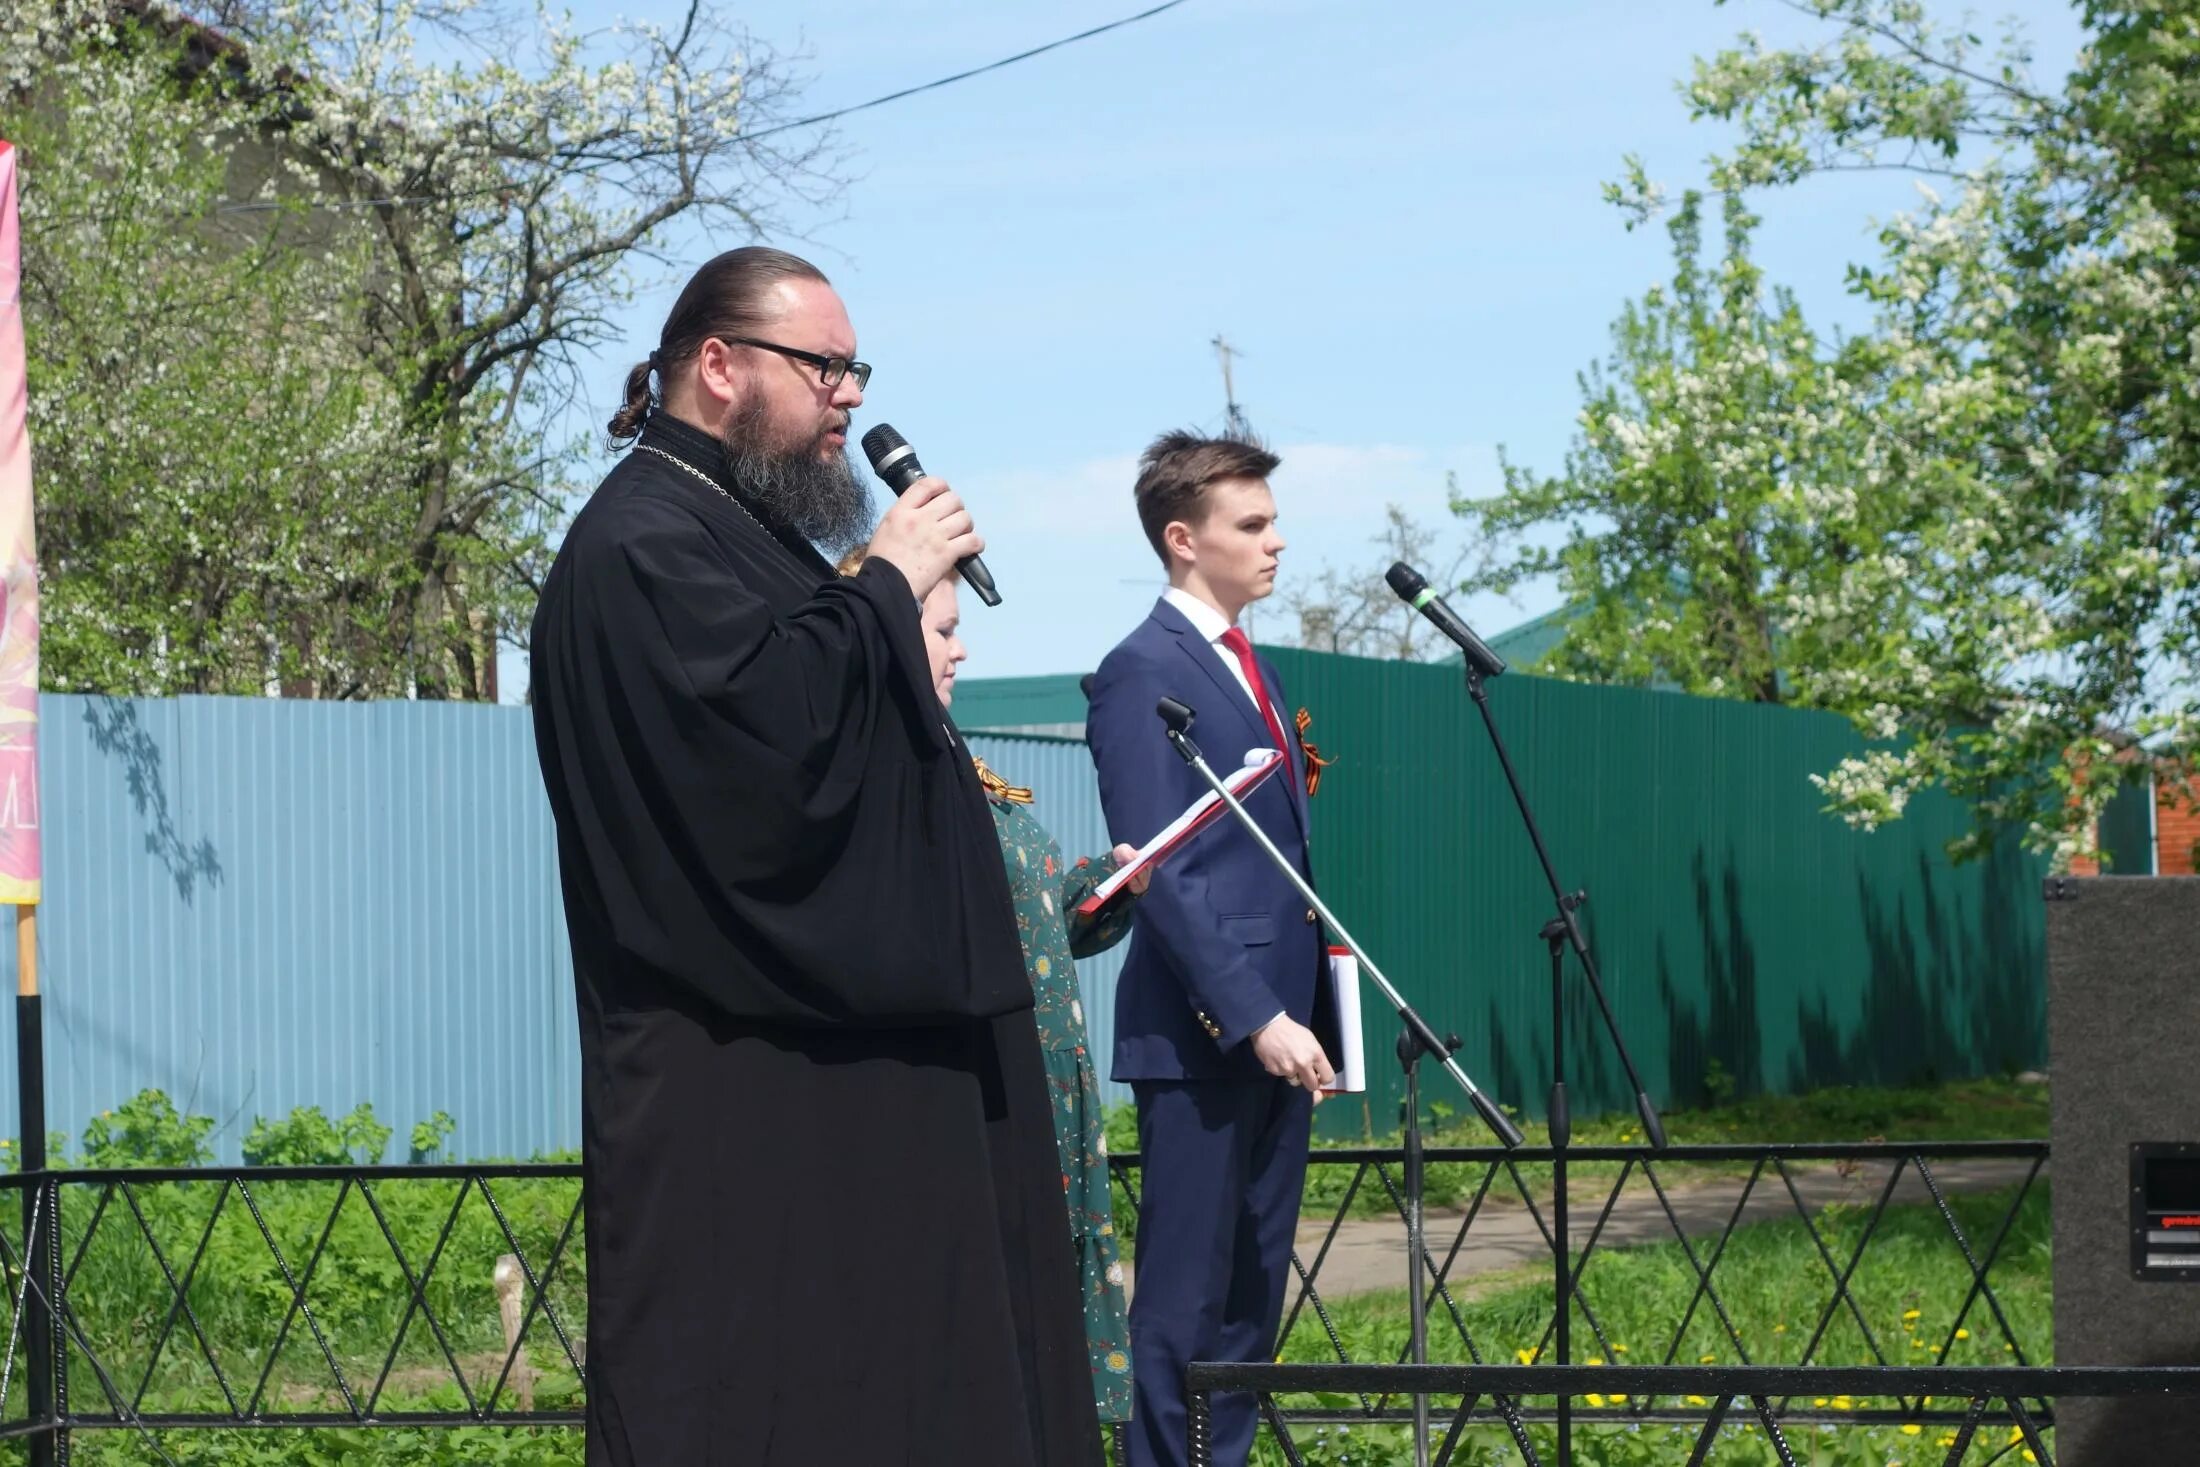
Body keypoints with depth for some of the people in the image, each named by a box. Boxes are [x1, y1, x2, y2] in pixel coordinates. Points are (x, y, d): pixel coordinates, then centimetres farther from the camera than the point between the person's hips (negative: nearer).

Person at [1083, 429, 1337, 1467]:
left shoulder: (1245, 668, 17)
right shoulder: (1143, 672, -10)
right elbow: (1158, 872, -16)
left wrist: (1309, 1010, 13)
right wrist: (1255, 1017, -21)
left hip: (1275, 1023, 8)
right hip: (1203, 1032, -8)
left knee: (1252, 1300, 9)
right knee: (1184, 1303, -4)